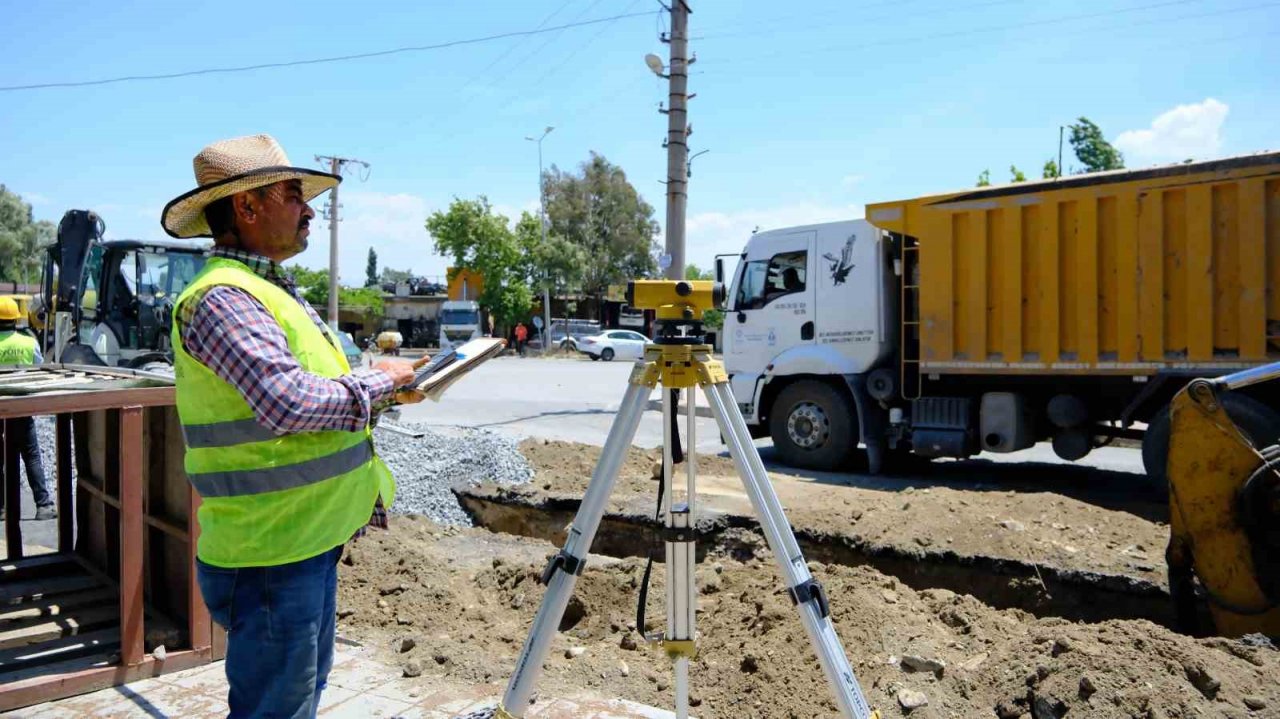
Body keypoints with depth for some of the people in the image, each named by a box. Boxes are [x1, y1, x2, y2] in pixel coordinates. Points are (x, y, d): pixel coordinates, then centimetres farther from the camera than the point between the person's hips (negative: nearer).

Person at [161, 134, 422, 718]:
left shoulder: (270, 290, 14)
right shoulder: (222, 297, -19)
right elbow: (289, 402, -31)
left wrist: (385, 394, 7)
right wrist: (378, 381, -16)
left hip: (309, 539, 10)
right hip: (269, 552, -10)